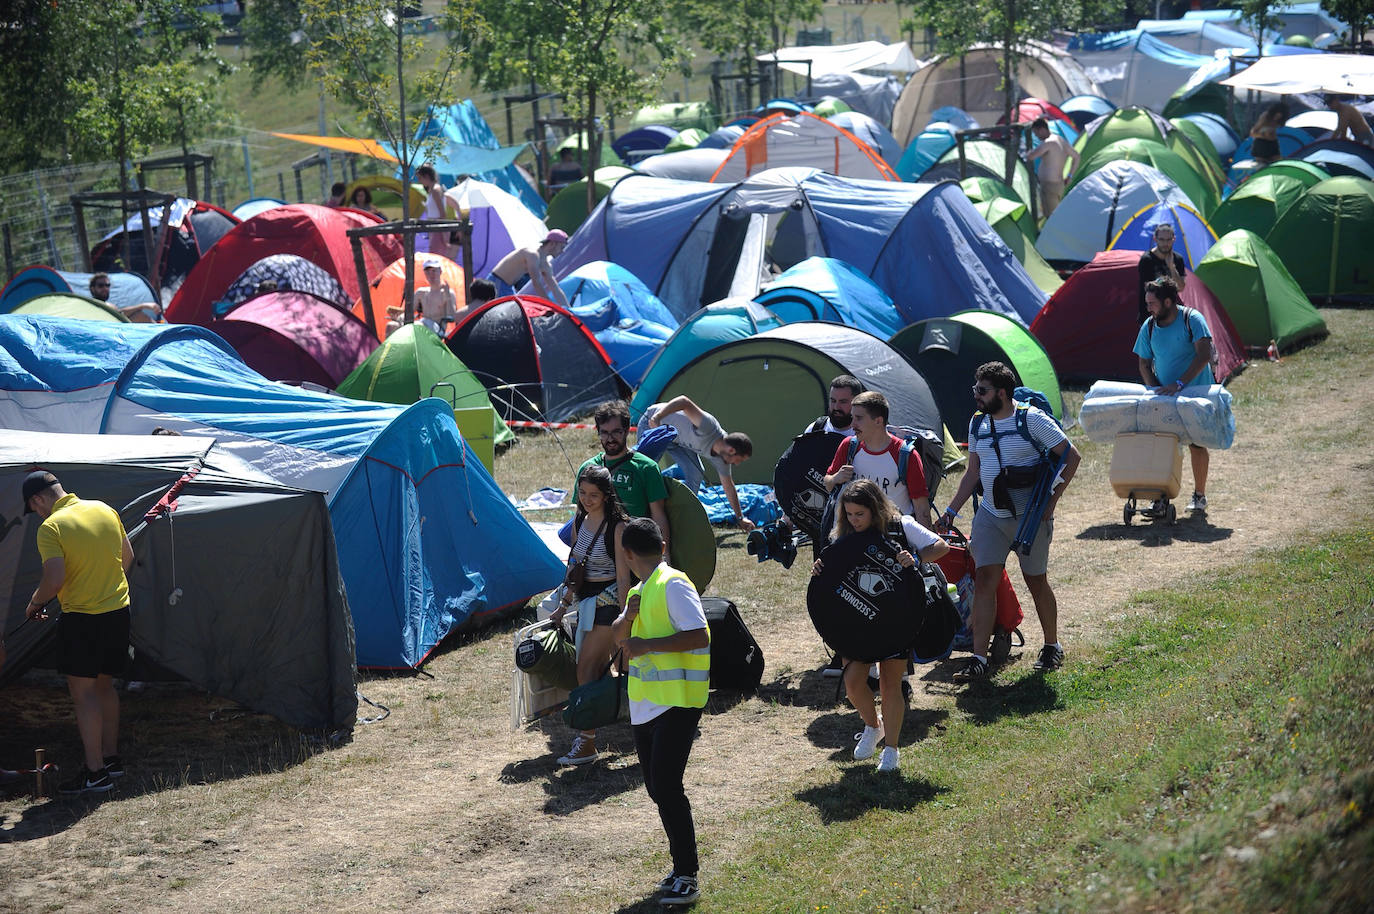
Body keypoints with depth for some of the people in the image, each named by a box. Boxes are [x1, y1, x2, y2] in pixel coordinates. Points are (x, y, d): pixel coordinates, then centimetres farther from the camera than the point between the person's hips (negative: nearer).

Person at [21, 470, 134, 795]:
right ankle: (111, 758, 25)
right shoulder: (105, 510, 5)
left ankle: (95, 772, -3)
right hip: (118, 611, 7)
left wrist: (35, 603, -2)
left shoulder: (51, 528, -15)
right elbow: (127, 556, 14)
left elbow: (54, 579, -21)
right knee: (104, 684, 19)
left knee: (83, 692, -2)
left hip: (81, 619, -7)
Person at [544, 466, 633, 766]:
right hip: (585, 600, 7)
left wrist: (623, 617, -15)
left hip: (607, 601, -7)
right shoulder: (580, 522, 9)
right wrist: (564, 605, 17)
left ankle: (586, 743, -8)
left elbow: (623, 576, -13)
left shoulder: (617, 527, -13)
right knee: (596, 669, 11)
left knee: (587, 669, -10)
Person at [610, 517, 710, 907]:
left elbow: (699, 635, -22)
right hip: (645, 706, 9)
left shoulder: (673, 585, -14)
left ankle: (687, 878, -6)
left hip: (676, 703, -9)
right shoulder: (640, 590, 15)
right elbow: (618, 637, 20)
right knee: (657, 788, 12)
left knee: (666, 787, -12)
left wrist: (647, 644, -22)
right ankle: (682, 865, 23)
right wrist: (628, 616, 0)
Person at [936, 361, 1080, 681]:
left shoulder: (1032, 419, -10)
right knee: (984, 580, -6)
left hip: (1030, 517, -4)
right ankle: (979, 658, -7)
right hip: (990, 516, 5)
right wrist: (951, 511, 11)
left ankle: (1052, 647, 27)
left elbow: (1071, 457, -8)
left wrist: (1052, 500, -11)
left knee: (1036, 581, 7)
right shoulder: (977, 423, 8)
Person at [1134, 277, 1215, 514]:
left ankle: (1199, 495, 15)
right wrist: (1156, 391, -10)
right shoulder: (1149, 327, -2)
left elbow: (1204, 356, -23)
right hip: (1165, 395, 3)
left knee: (1197, 444, 1)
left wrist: (1180, 384, -29)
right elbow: (1144, 364, 5)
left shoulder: (1192, 319, -16)